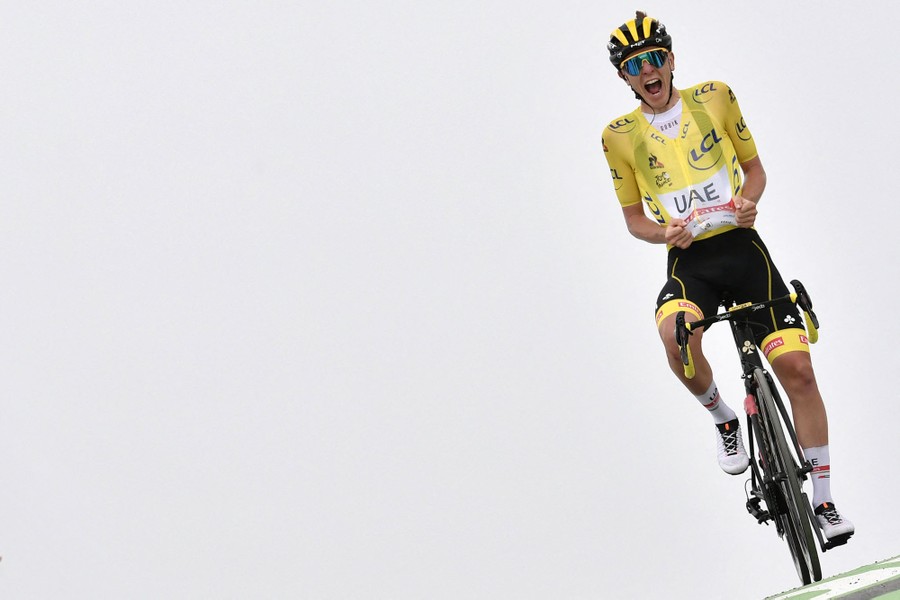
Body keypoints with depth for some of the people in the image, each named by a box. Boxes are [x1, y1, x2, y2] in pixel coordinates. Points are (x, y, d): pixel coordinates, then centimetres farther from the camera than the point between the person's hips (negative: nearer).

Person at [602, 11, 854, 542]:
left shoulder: (715, 98, 4)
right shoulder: (621, 136, 4)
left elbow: (754, 165, 13)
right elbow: (634, 218, 11)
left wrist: (749, 198, -10)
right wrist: (666, 233, -11)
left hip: (742, 247, 1)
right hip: (688, 262, 0)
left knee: (797, 366, -12)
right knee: (677, 336, -35)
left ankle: (824, 501, -1)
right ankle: (724, 420, -4)